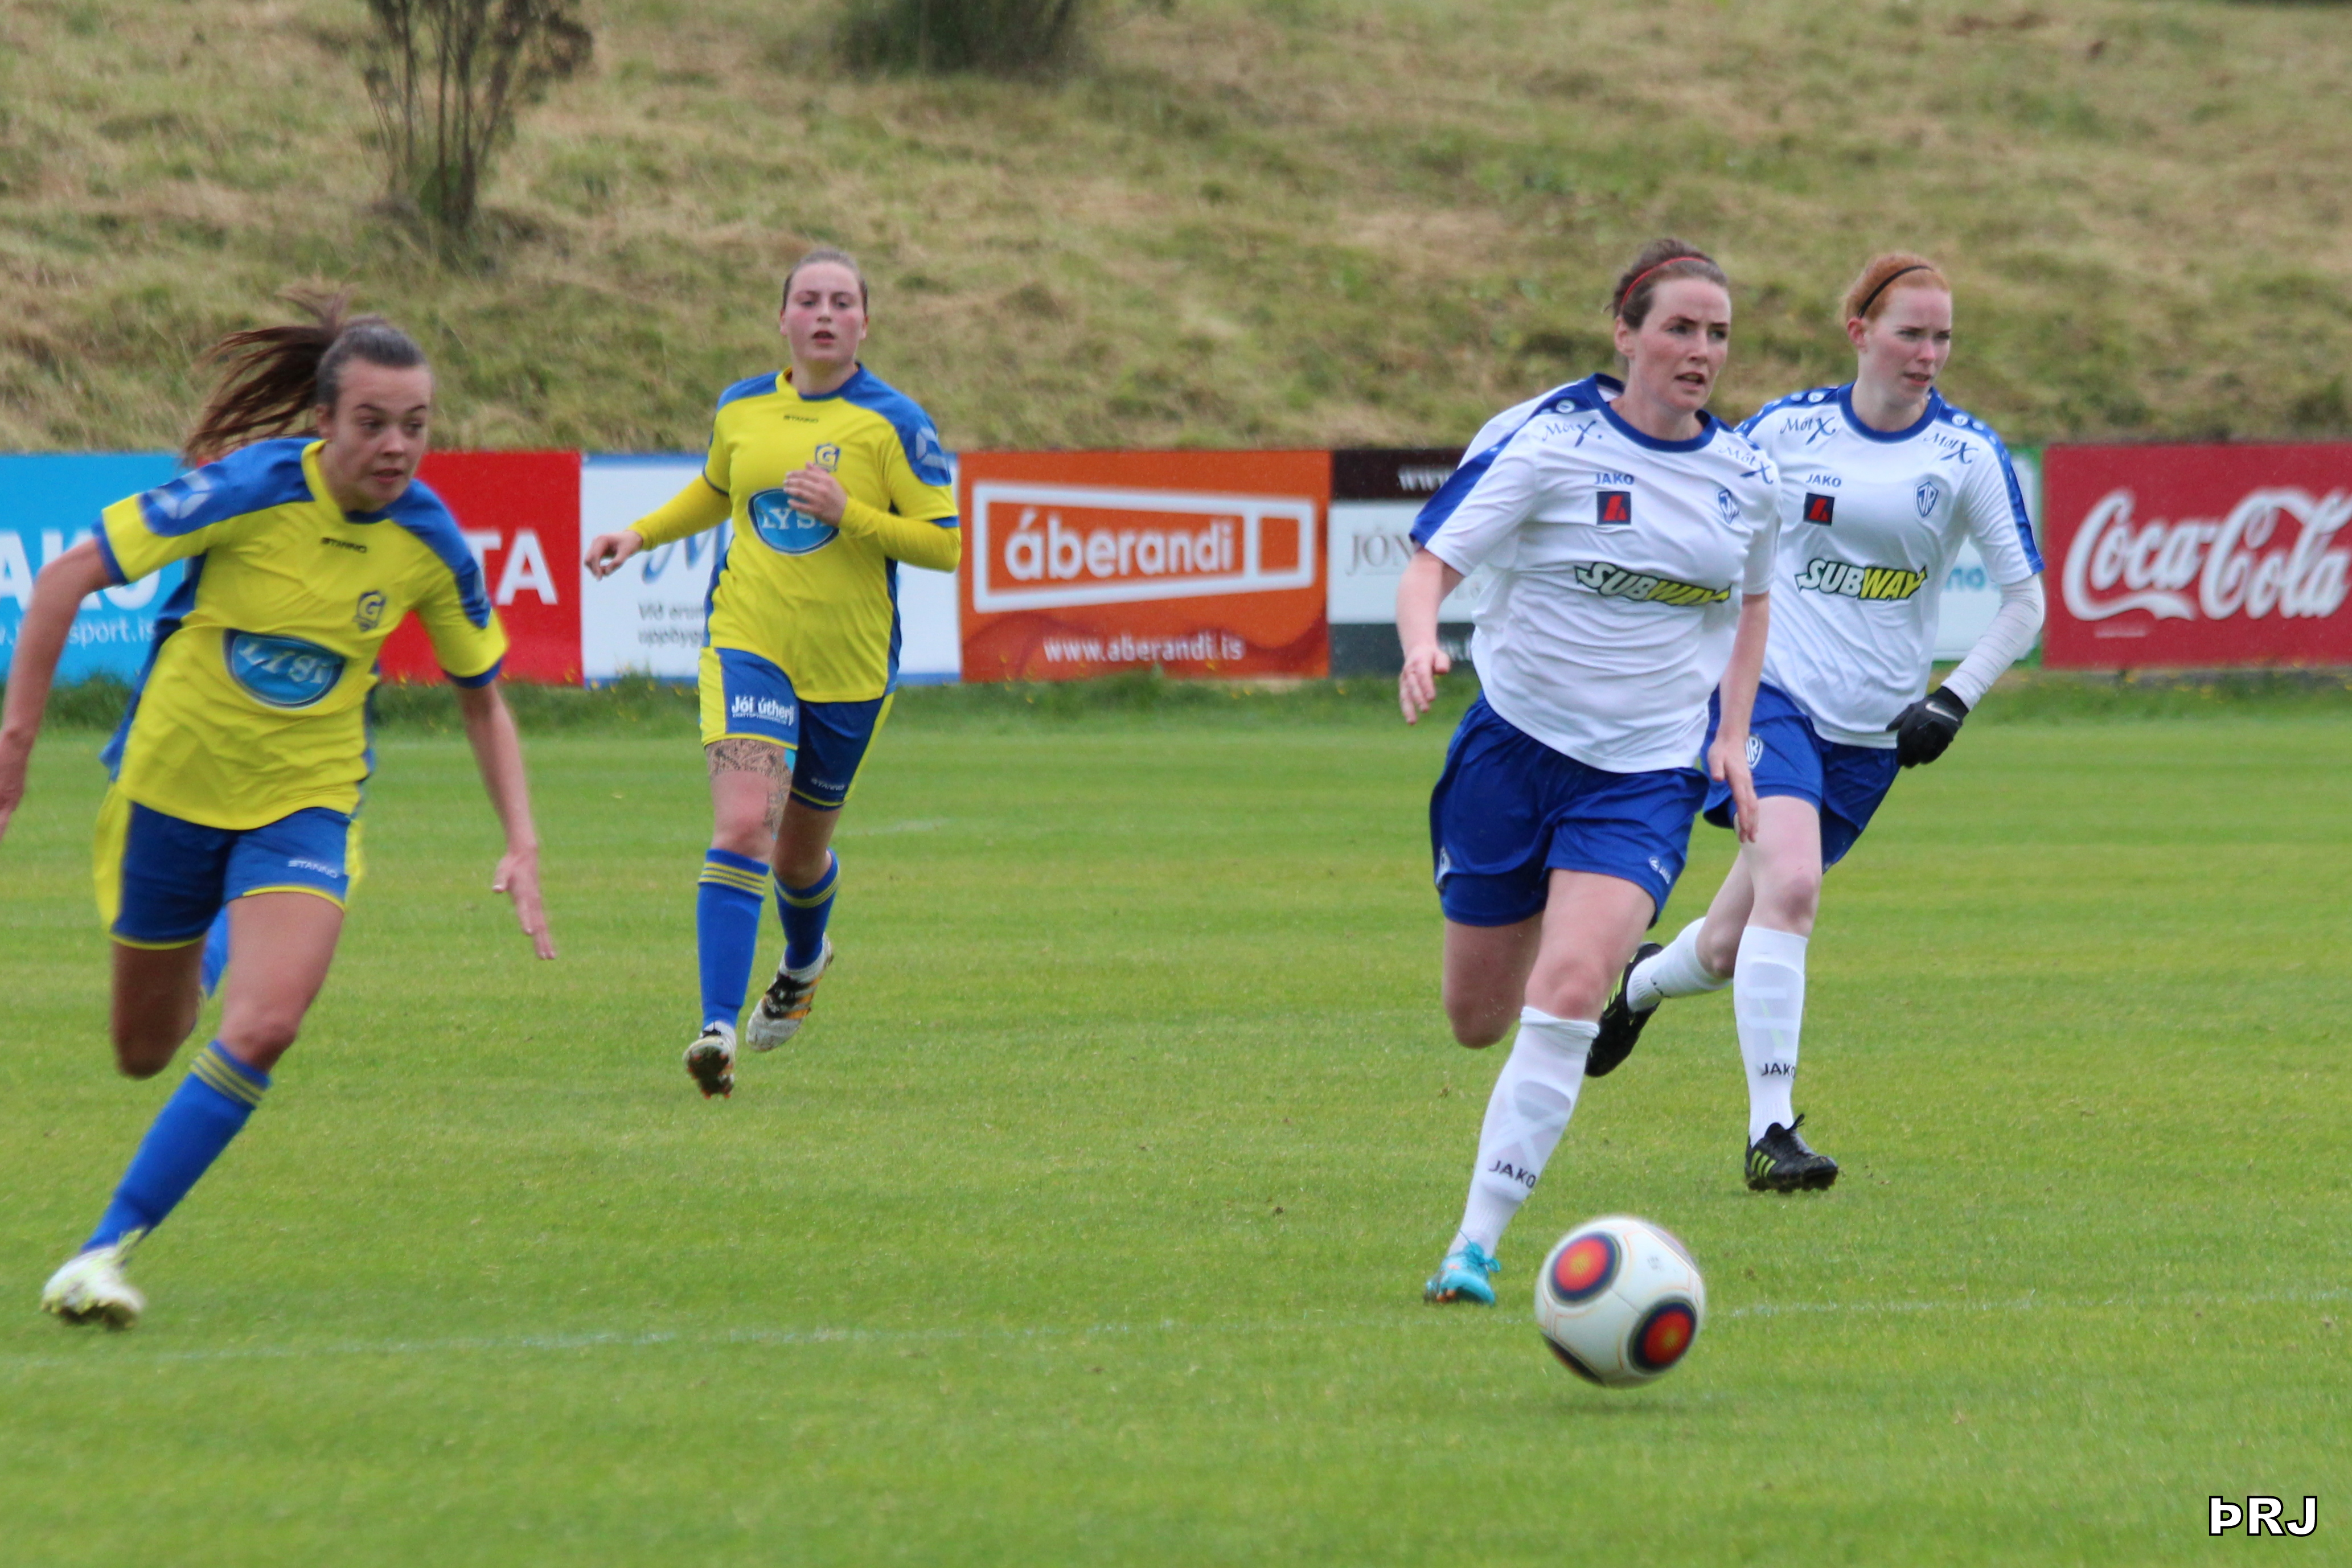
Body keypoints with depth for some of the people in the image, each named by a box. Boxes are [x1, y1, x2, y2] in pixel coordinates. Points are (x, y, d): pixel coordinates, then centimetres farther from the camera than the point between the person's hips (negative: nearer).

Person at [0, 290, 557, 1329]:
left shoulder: (429, 541, -10)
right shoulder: (253, 490, -21)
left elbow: (481, 697, 6)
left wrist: (521, 843, -3)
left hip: (306, 803, 1)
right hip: (174, 782, -1)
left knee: (264, 1028, -24)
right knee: (145, 1051, 14)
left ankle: (108, 1249, -16)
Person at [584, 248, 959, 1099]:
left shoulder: (893, 422, -7)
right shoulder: (740, 409, 5)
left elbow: (947, 544, -9)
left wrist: (849, 514, -21)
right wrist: (641, 534, 12)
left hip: (849, 668, -1)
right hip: (747, 645, 1)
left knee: (800, 854, 14)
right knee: (742, 826, -20)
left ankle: (804, 959, 50)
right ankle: (718, 1028, -25)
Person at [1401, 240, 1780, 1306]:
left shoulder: (1744, 477, 3)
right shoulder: (1546, 440, -10)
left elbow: (1750, 603, 22)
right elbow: (1429, 566, -13)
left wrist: (1734, 733, 9)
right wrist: (1421, 646, -34)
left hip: (1646, 775, 1)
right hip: (1514, 743, -1)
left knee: (1566, 999, -20)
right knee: (1477, 1020, 9)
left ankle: (1475, 1246, -15)